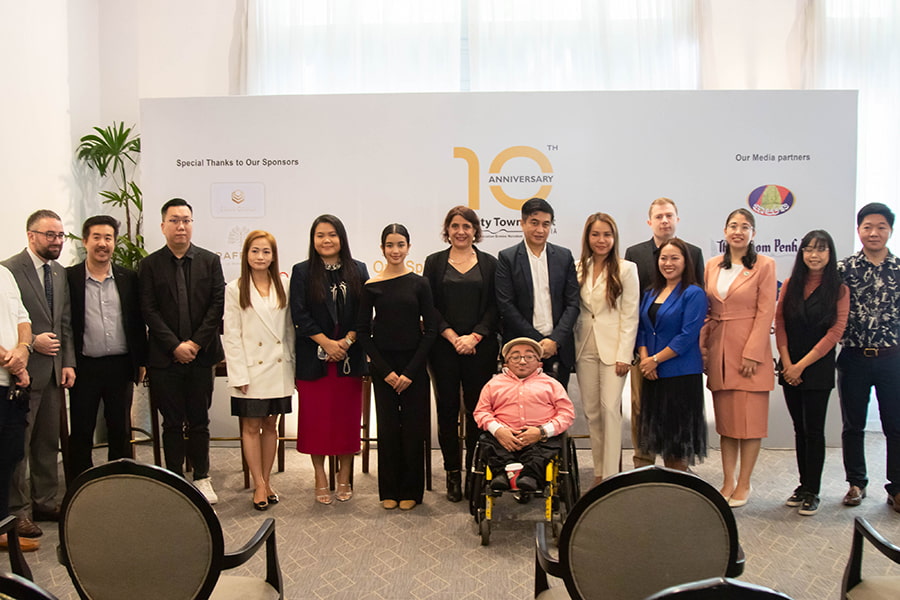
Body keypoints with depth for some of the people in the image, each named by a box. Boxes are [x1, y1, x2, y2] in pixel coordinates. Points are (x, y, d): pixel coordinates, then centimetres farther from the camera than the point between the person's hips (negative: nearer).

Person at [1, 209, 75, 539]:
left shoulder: (60, 273, 12)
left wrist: (68, 362, 7)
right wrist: (31, 343, -18)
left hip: (54, 371, 7)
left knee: (48, 441, 14)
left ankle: (45, 502, 25)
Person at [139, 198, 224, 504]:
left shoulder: (210, 261, 6)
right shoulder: (150, 265, 4)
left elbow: (218, 304, 0)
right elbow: (149, 310, -2)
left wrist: (196, 343, -9)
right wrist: (175, 345, -11)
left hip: (201, 354, 1)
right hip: (165, 357, 0)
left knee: (199, 421, 9)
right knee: (172, 423, 7)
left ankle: (201, 478, 21)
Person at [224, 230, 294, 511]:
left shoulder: (283, 287, 5)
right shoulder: (235, 290, -2)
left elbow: (289, 329, 7)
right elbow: (231, 335, -5)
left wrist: (292, 363, 4)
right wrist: (239, 374, -10)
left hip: (278, 369, 3)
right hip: (251, 370, -2)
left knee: (270, 425, 11)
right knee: (251, 427, 4)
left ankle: (266, 481, 23)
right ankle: (259, 485, 15)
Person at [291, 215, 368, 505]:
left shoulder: (357, 270, 7)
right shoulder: (302, 272, 2)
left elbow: (364, 313, 3)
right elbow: (299, 315, -5)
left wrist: (347, 341, -11)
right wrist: (326, 343, -13)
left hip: (350, 357, 1)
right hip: (314, 357, -1)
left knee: (347, 416, 5)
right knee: (316, 417, 3)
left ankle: (344, 478, 18)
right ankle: (320, 478, 16)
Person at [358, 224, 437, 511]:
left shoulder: (419, 283, 0)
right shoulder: (372, 286, 0)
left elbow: (430, 330, -1)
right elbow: (363, 331, 2)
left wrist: (410, 371, -8)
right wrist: (385, 371, -6)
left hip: (414, 365, 0)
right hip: (383, 366, 0)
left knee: (413, 427, 4)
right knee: (387, 426, 6)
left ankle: (411, 490, 19)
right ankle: (389, 490, 21)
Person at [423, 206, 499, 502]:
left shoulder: (489, 264, 7)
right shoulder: (435, 262, 8)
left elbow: (495, 308, 2)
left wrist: (474, 337, -10)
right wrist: (452, 337, -9)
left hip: (480, 347, 0)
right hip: (443, 347, 0)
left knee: (477, 408, 0)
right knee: (447, 408, 3)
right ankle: (453, 473, 13)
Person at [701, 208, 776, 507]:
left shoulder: (764, 265, -3)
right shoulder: (712, 266, 10)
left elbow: (765, 312, -8)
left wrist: (751, 353, -13)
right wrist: (703, 345, 4)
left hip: (750, 350, -4)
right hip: (719, 350, 4)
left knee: (750, 420, 1)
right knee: (725, 420, 10)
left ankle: (743, 484, 13)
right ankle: (728, 482, 18)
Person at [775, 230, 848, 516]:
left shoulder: (839, 289, -3)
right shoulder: (790, 285, 7)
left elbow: (835, 331, -8)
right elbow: (779, 323, 4)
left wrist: (802, 364, -11)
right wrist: (787, 362, -6)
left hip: (818, 367, -3)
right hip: (790, 368, 3)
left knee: (814, 430, 1)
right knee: (800, 428, 11)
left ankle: (812, 492, 9)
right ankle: (804, 484, 21)